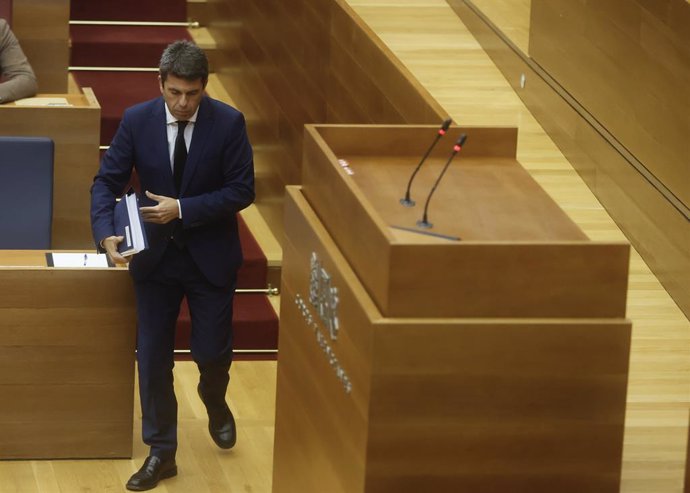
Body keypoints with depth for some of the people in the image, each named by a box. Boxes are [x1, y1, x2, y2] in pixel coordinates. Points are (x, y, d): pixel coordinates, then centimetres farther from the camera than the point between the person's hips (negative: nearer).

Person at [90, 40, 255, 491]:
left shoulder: (229, 123, -12)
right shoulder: (137, 121, -8)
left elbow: (242, 191, -12)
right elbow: (107, 182, -6)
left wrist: (183, 209, -21)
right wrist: (106, 233, -24)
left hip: (210, 257, -1)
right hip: (155, 256, 1)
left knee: (213, 351, 5)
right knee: (153, 357, 3)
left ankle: (214, 399, 42)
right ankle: (161, 453, 14)